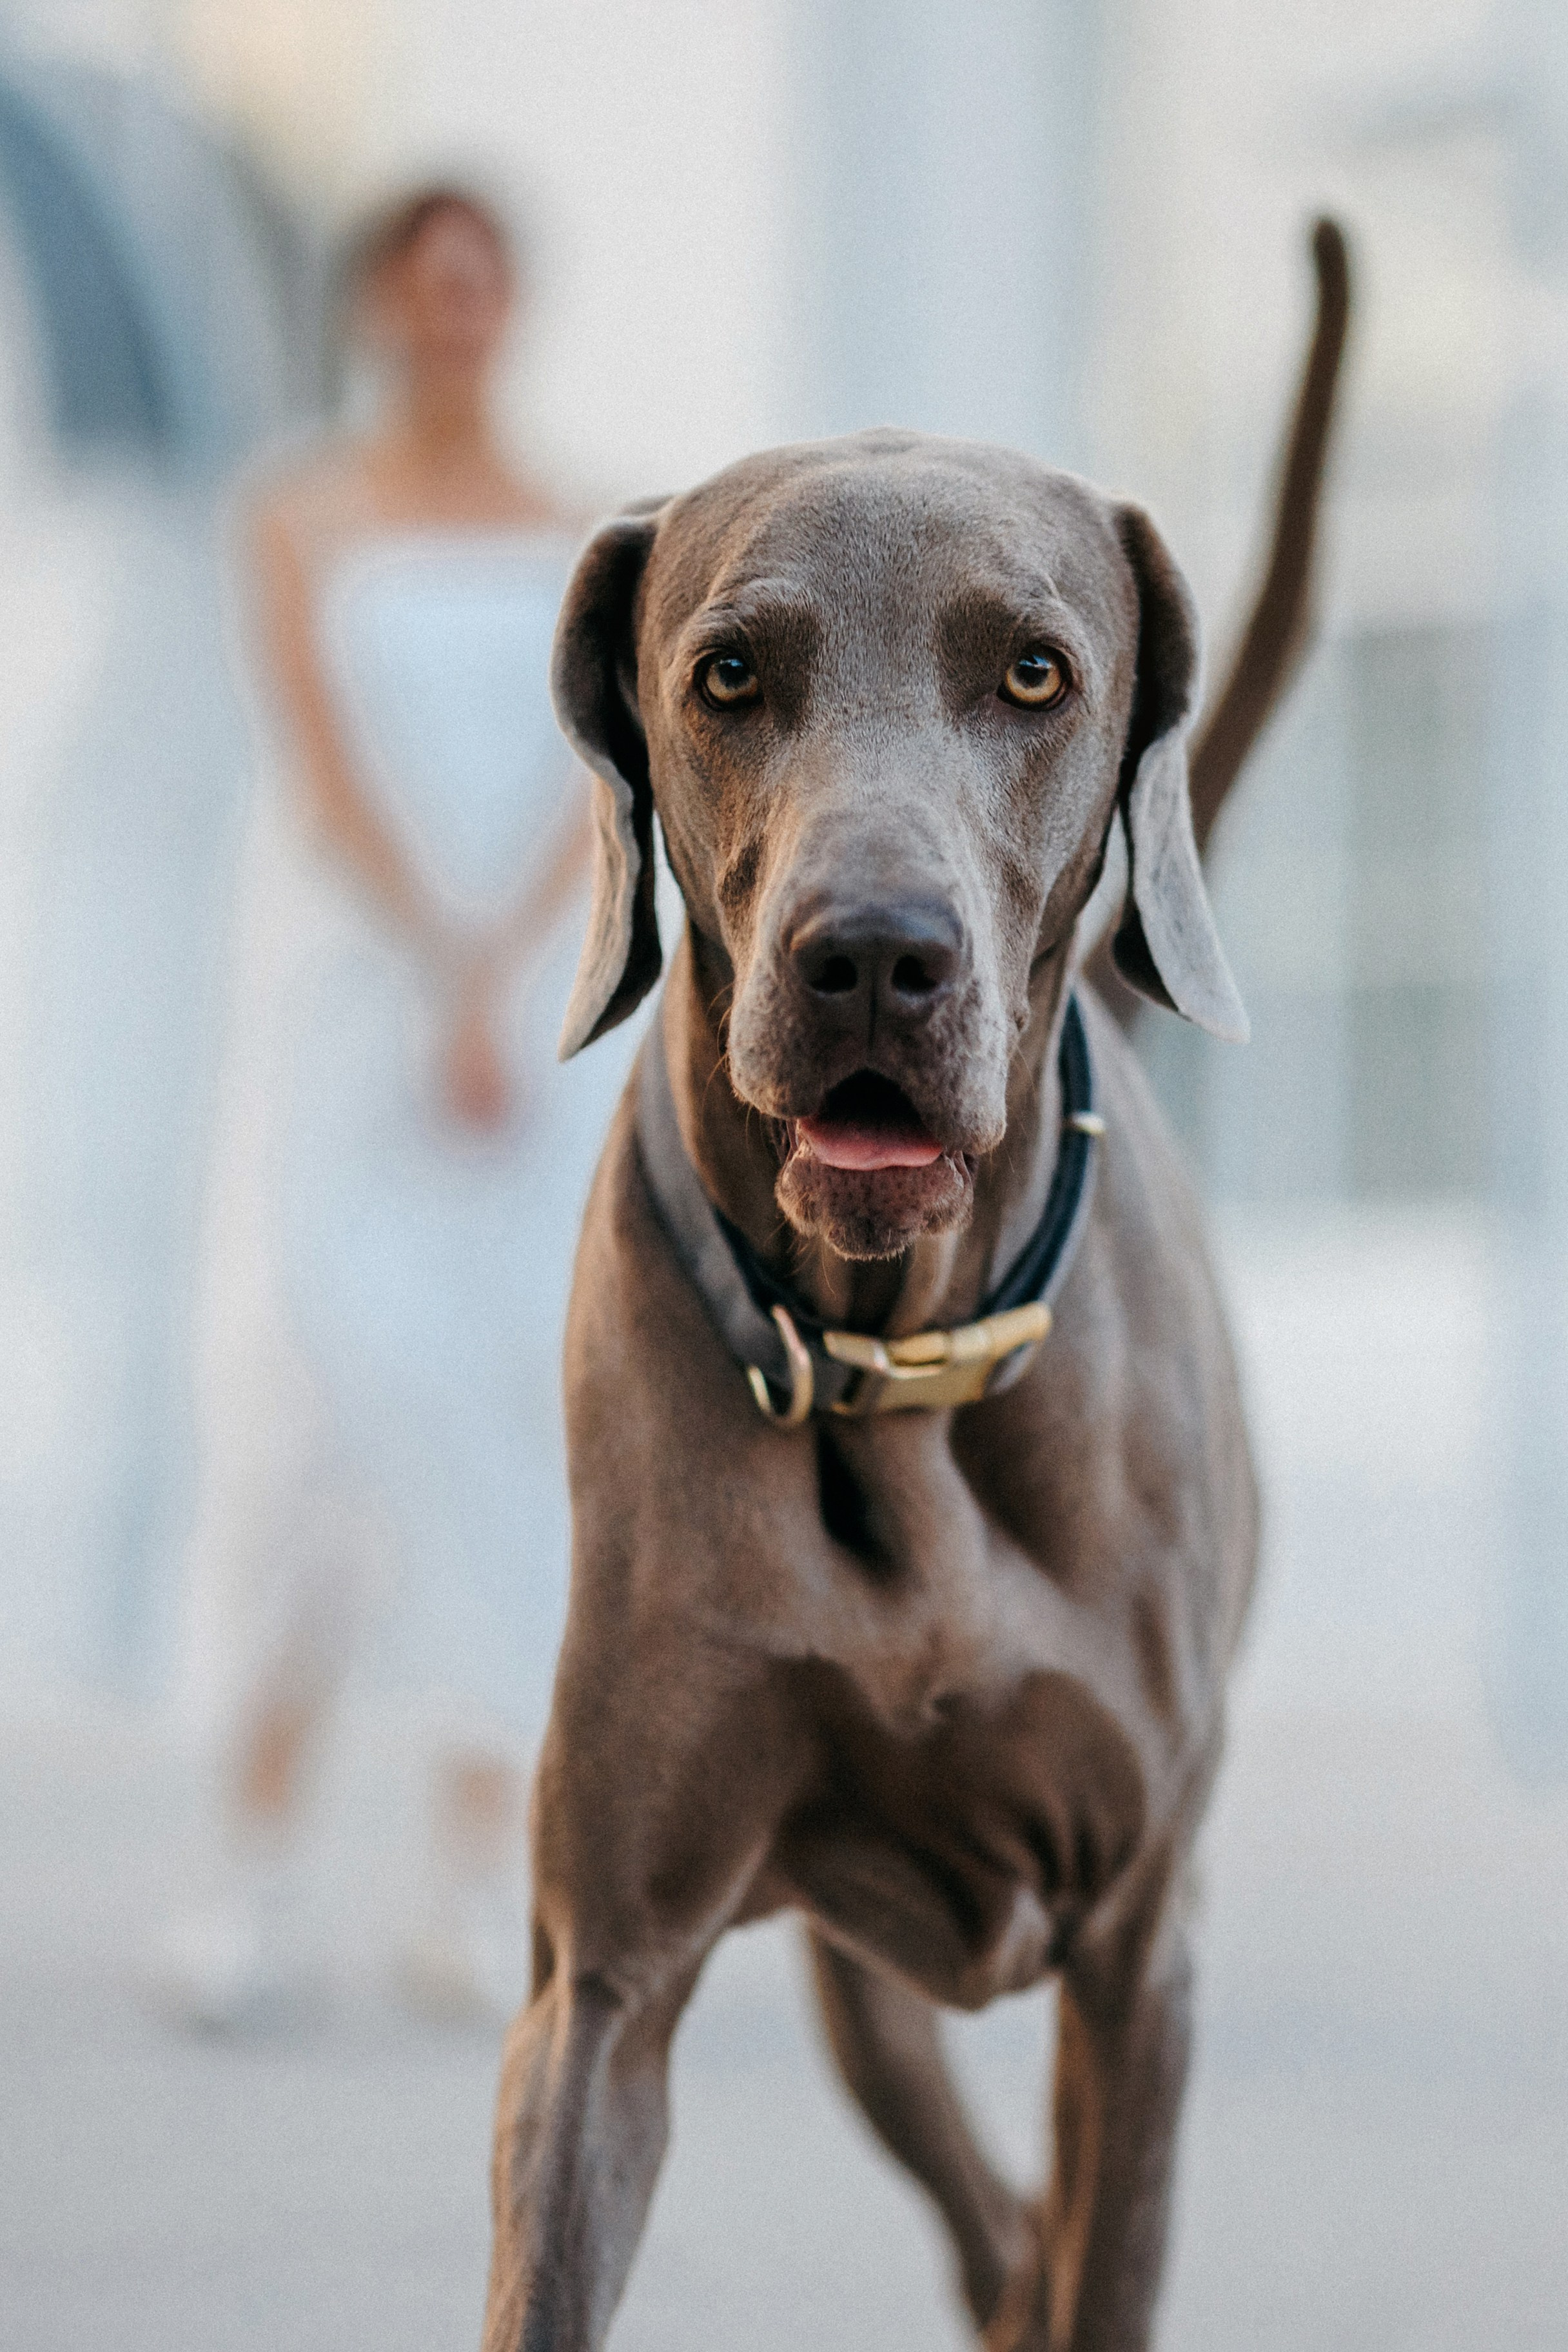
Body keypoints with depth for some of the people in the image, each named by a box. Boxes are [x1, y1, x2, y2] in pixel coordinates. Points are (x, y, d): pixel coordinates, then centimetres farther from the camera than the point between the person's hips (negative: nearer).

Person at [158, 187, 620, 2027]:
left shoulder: (582, 546, 9)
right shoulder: (303, 524, 2)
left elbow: (604, 786, -2)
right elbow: (321, 763, -9)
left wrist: (499, 985, -16)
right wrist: (440, 985, -19)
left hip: (538, 994, 3)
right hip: (336, 985, -2)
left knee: (512, 1393, -3)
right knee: (309, 1380, -13)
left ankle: (475, 1898, 0)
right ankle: (255, 1876, -8)